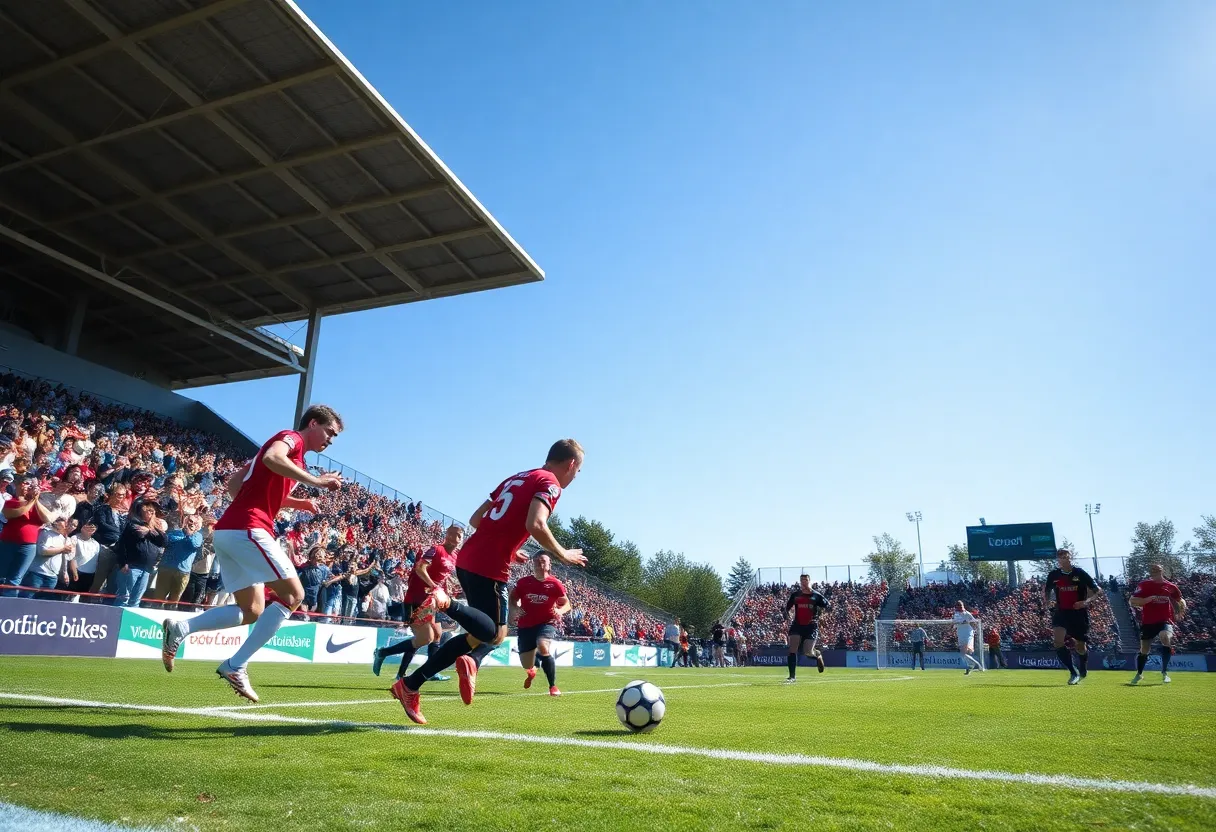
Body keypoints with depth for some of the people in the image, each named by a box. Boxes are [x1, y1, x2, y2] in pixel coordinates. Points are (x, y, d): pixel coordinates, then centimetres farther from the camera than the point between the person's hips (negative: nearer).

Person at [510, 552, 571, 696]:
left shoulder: (555, 584, -8)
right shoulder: (523, 582, -4)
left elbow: (566, 604, 2)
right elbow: (512, 599, 10)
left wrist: (560, 611, -20)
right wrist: (515, 609, -12)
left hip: (546, 623, -3)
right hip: (526, 625, 3)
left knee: (543, 647, -35)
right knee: (526, 666, 6)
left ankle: (553, 686, -17)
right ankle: (531, 670, 50)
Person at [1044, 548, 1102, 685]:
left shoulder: (1080, 573, -6)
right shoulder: (1053, 575, 0)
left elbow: (1097, 591, -2)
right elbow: (1046, 591, 15)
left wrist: (1087, 601, -18)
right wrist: (1047, 602, -5)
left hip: (1079, 613, -1)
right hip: (1061, 612, 1)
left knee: (1080, 647, 9)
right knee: (1058, 641, -20)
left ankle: (1082, 672, 39)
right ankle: (1073, 672, -7)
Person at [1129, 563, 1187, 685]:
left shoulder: (1171, 586, 0)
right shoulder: (1144, 585, -6)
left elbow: (1180, 600, 17)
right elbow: (1132, 601, -11)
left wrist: (1182, 608, -3)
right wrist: (1149, 599, -24)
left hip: (1165, 620, 0)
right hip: (1148, 622, 0)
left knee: (1166, 638, -31)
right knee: (1144, 650, 8)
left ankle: (1165, 672, -17)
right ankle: (1139, 674, 34)